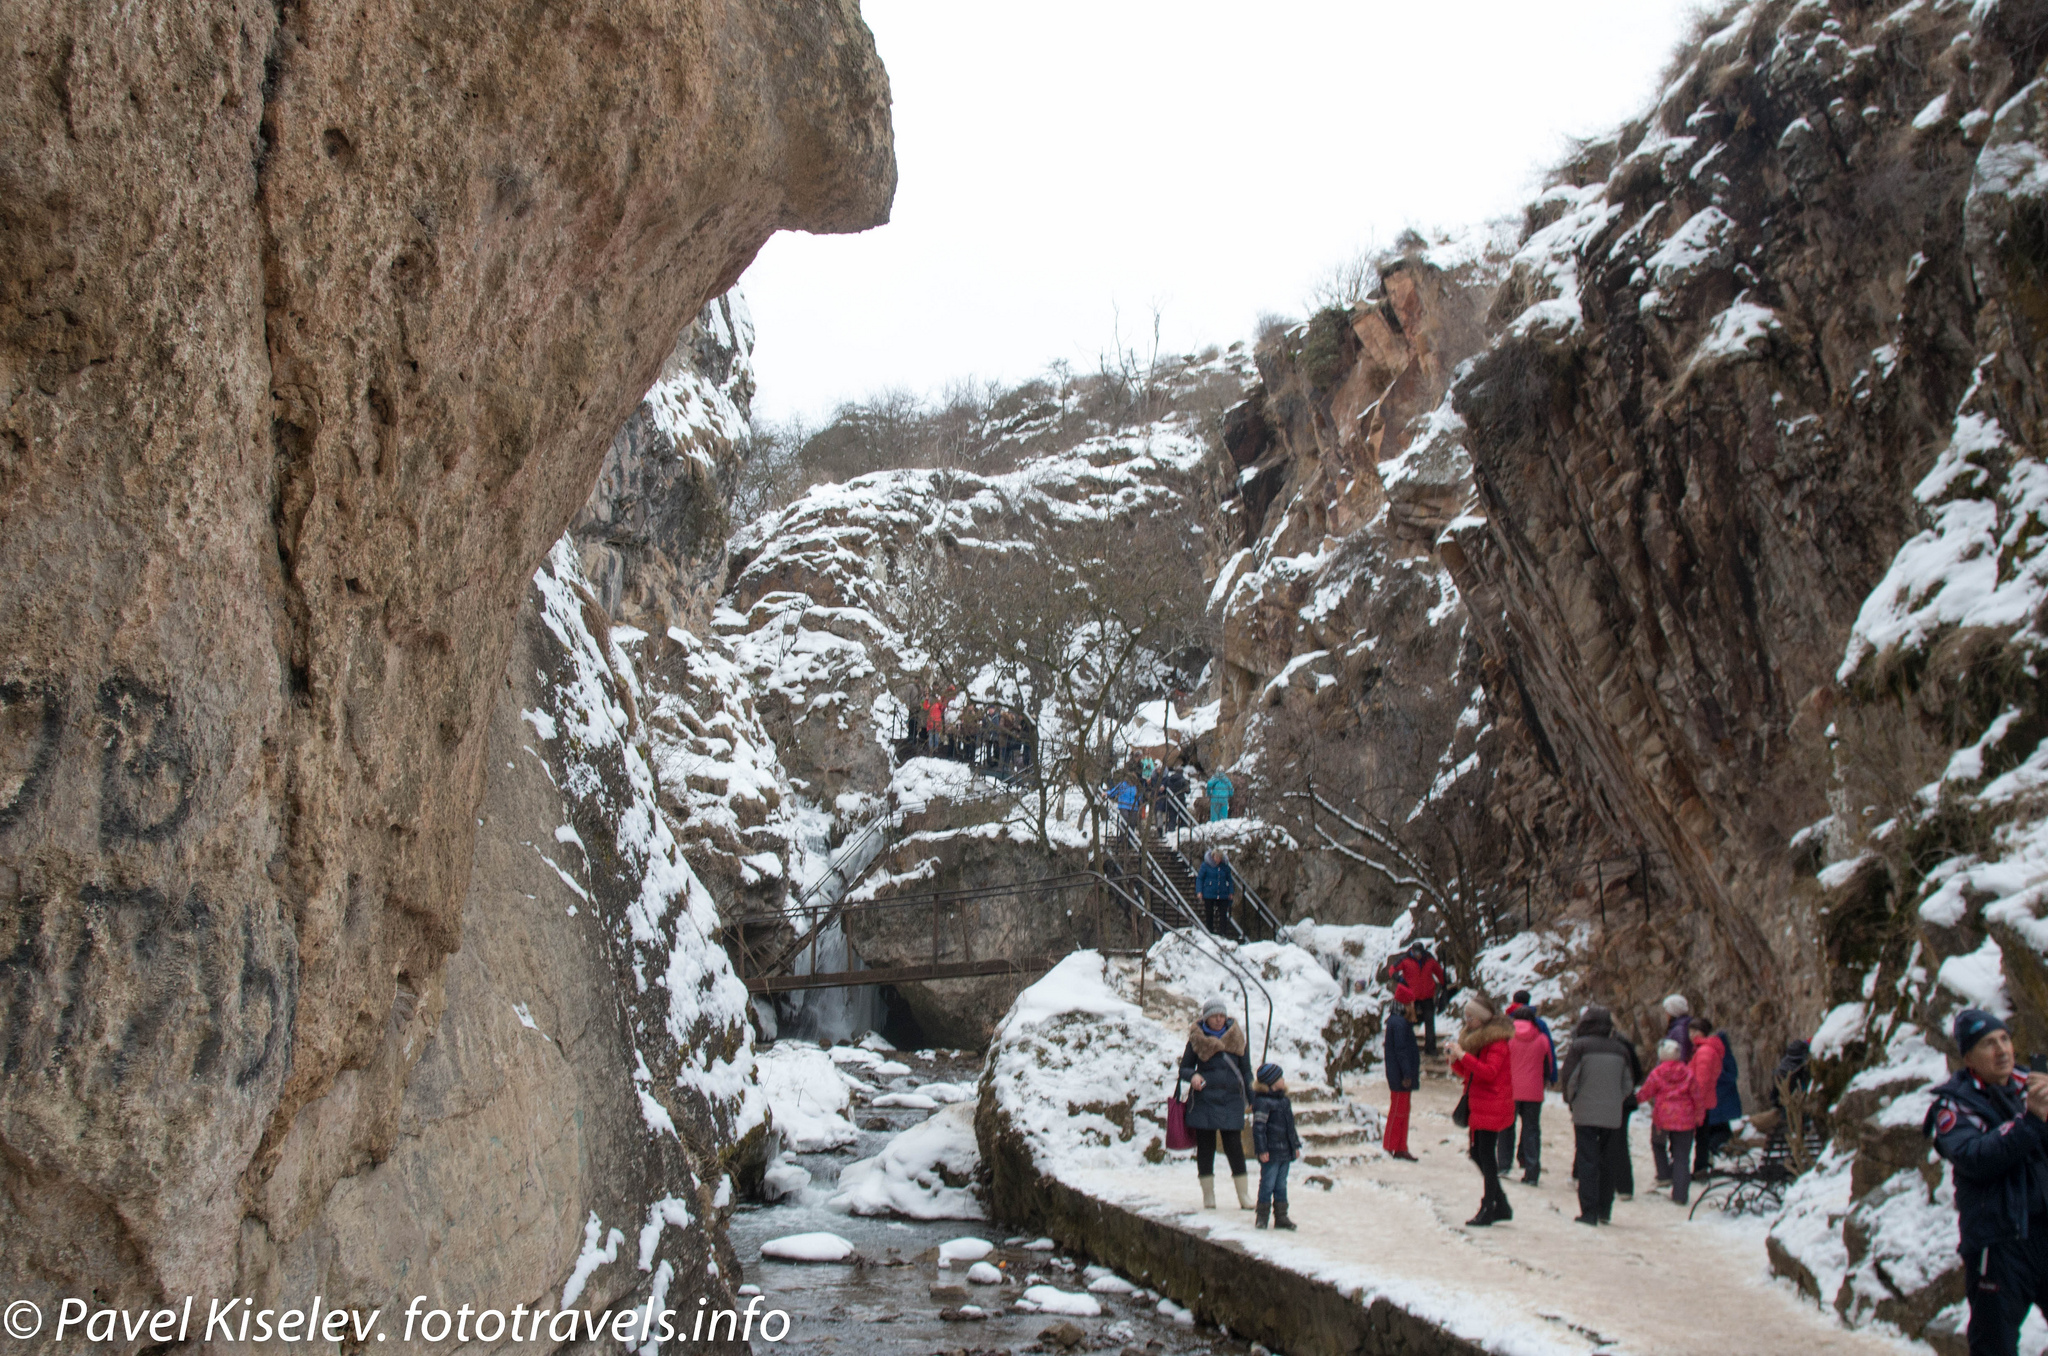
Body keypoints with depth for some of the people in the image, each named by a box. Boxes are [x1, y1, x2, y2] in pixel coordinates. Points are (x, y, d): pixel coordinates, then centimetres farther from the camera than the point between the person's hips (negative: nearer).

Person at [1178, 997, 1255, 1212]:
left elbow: (1245, 1070, 11)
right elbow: (1184, 1068, 7)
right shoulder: (1196, 1039, 2)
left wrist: (1252, 1099, 4)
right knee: (1205, 1147, 3)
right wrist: (1193, 1076, -16)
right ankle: (1208, 1194, 13)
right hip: (1203, 1100, 0)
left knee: (1234, 1147, -5)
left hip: (1231, 1099, 0)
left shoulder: (1237, 1038, 6)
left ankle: (1244, 1196, 2)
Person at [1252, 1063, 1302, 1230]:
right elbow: (1258, 1127, -17)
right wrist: (1262, 1150, -19)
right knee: (1267, 1184, -1)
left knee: (1281, 1185, 12)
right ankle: (1261, 1217, 8)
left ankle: (1281, 1217, 18)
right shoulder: (1262, 1102, -15)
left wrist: (1295, 1145, 20)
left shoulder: (1284, 1100, 12)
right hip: (1271, 1153, -8)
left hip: (1285, 1151, 8)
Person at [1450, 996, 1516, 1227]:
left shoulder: (1497, 1041, -12)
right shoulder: (1473, 1036, 14)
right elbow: (1467, 1073, 18)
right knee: (1478, 1154, 10)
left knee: (1487, 1155, -6)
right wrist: (1455, 1061, -1)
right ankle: (1502, 1206, 20)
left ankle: (1488, 1209, 1)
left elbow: (1489, 1071, -24)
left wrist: (1464, 1056, -27)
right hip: (1477, 1106, 9)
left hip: (1492, 1106, -9)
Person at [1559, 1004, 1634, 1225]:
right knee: (1608, 1163, 13)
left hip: (1585, 1113, -3)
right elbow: (1629, 1084, 9)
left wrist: (1571, 1099, 8)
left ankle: (1589, 1212, -5)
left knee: (1587, 1163, -1)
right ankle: (1605, 1211, 16)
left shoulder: (1580, 1046, -7)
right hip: (1613, 1115, 3)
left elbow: (1567, 1076, -8)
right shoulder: (1620, 1050, 5)